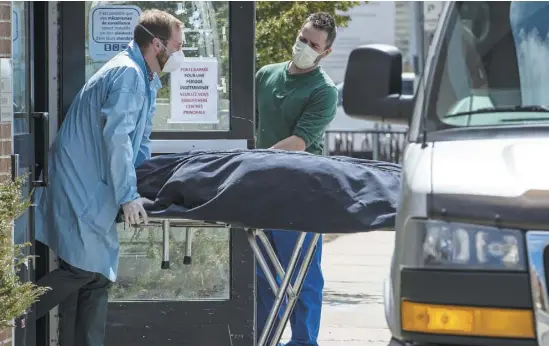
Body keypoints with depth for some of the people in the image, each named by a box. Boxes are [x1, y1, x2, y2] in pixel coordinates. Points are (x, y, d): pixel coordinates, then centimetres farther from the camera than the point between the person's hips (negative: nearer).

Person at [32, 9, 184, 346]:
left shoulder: (145, 79, 18)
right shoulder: (128, 73, -14)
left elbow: (138, 141, 25)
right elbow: (116, 136, -22)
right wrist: (128, 195, -21)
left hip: (94, 190, 11)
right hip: (81, 188, -11)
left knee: (97, 277, 7)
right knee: (83, 268, -14)